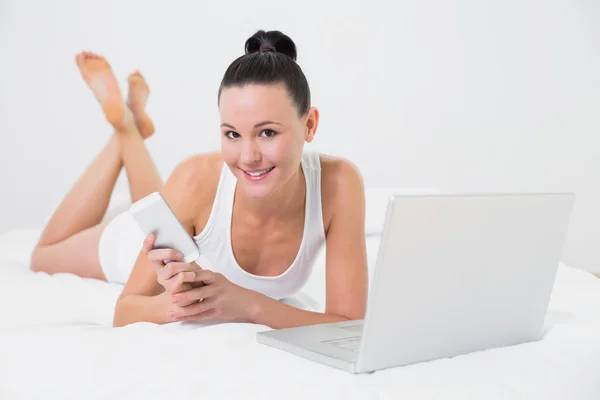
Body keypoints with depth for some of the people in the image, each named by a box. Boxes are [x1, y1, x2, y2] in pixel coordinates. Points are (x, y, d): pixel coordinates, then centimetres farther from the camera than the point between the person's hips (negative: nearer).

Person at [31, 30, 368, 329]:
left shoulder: (338, 183, -40)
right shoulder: (198, 178, -42)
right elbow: (124, 313, -34)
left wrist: (249, 303, -54)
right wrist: (177, 302, -56)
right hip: (161, 245, -2)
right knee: (43, 258, 30)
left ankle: (135, 122, 43)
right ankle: (126, 124, 28)